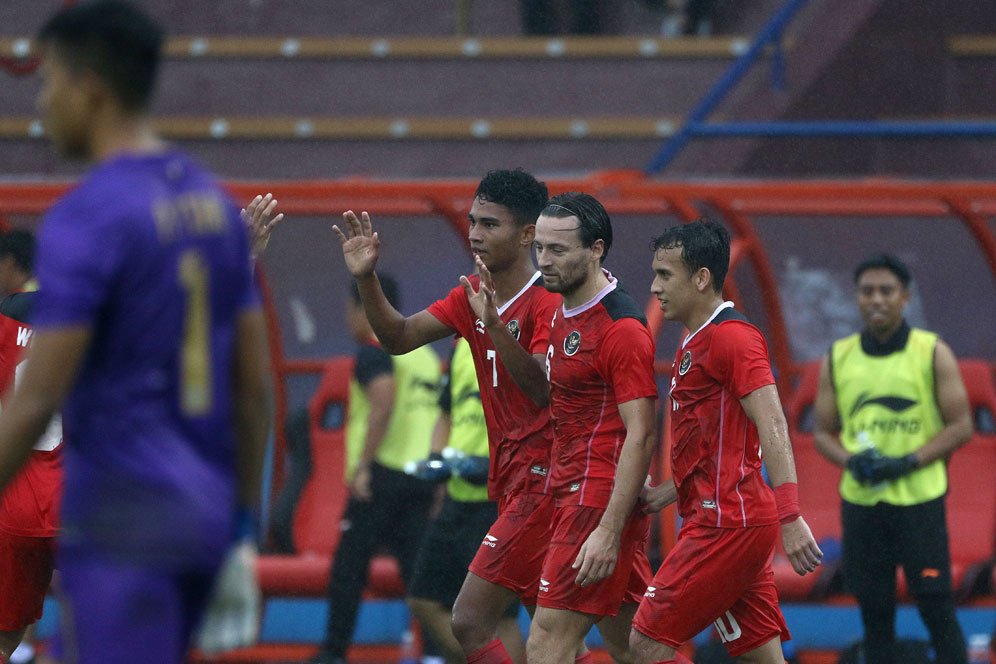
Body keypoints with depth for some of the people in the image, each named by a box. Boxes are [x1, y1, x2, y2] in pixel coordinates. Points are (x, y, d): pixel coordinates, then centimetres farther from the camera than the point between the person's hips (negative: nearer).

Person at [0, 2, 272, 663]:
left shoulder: (86, 217, -14)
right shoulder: (214, 204, 11)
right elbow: (255, 386, 14)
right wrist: (242, 528, 20)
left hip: (123, 519, -8)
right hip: (206, 507, 8)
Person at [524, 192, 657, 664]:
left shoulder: (623, 328, -16)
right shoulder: (563, 314, 13)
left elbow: (640, 437, -19)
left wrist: (608, 532, -23)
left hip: (600, 502, -10)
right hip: (572, 495, 10)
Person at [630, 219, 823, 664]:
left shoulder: (731, 337, -11)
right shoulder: (694, 345, 20)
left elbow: (771, 425, -21)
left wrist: (790, 517, -30)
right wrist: (666, 493, 23)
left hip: (728, 525, -10)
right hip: (723, 522, 10)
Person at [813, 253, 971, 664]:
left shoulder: (933, 353, -2)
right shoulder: (837, 360, 6)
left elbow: (961, 426, -3)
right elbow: (822, 433, 12)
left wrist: (907, 463, -16)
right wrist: (851, 462, -10)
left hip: (920, 501, -3)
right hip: (860, 503, 3)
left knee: (937, 609, -3)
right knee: (875, 612, 6)